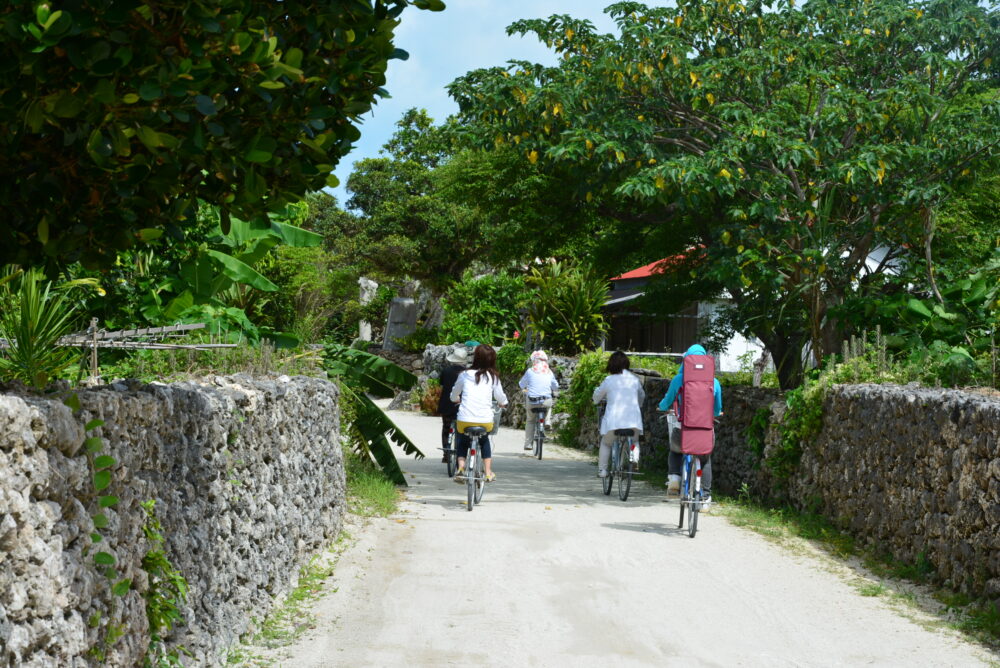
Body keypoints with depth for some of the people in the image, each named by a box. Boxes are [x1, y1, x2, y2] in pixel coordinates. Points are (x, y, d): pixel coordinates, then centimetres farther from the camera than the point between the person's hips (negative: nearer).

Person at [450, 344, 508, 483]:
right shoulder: (493, 377, 3)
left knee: (463, 440, 28)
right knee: (484, 440, 31)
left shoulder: (464, 375, 3)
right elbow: (500, 397, 13)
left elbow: (454, 394, 19)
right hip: (485, 420, 1)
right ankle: (488, 472, 23)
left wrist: (456, 400, 42)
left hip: (464, 419, -1)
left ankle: (461, 467, 7)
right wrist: (503, 403, 37)